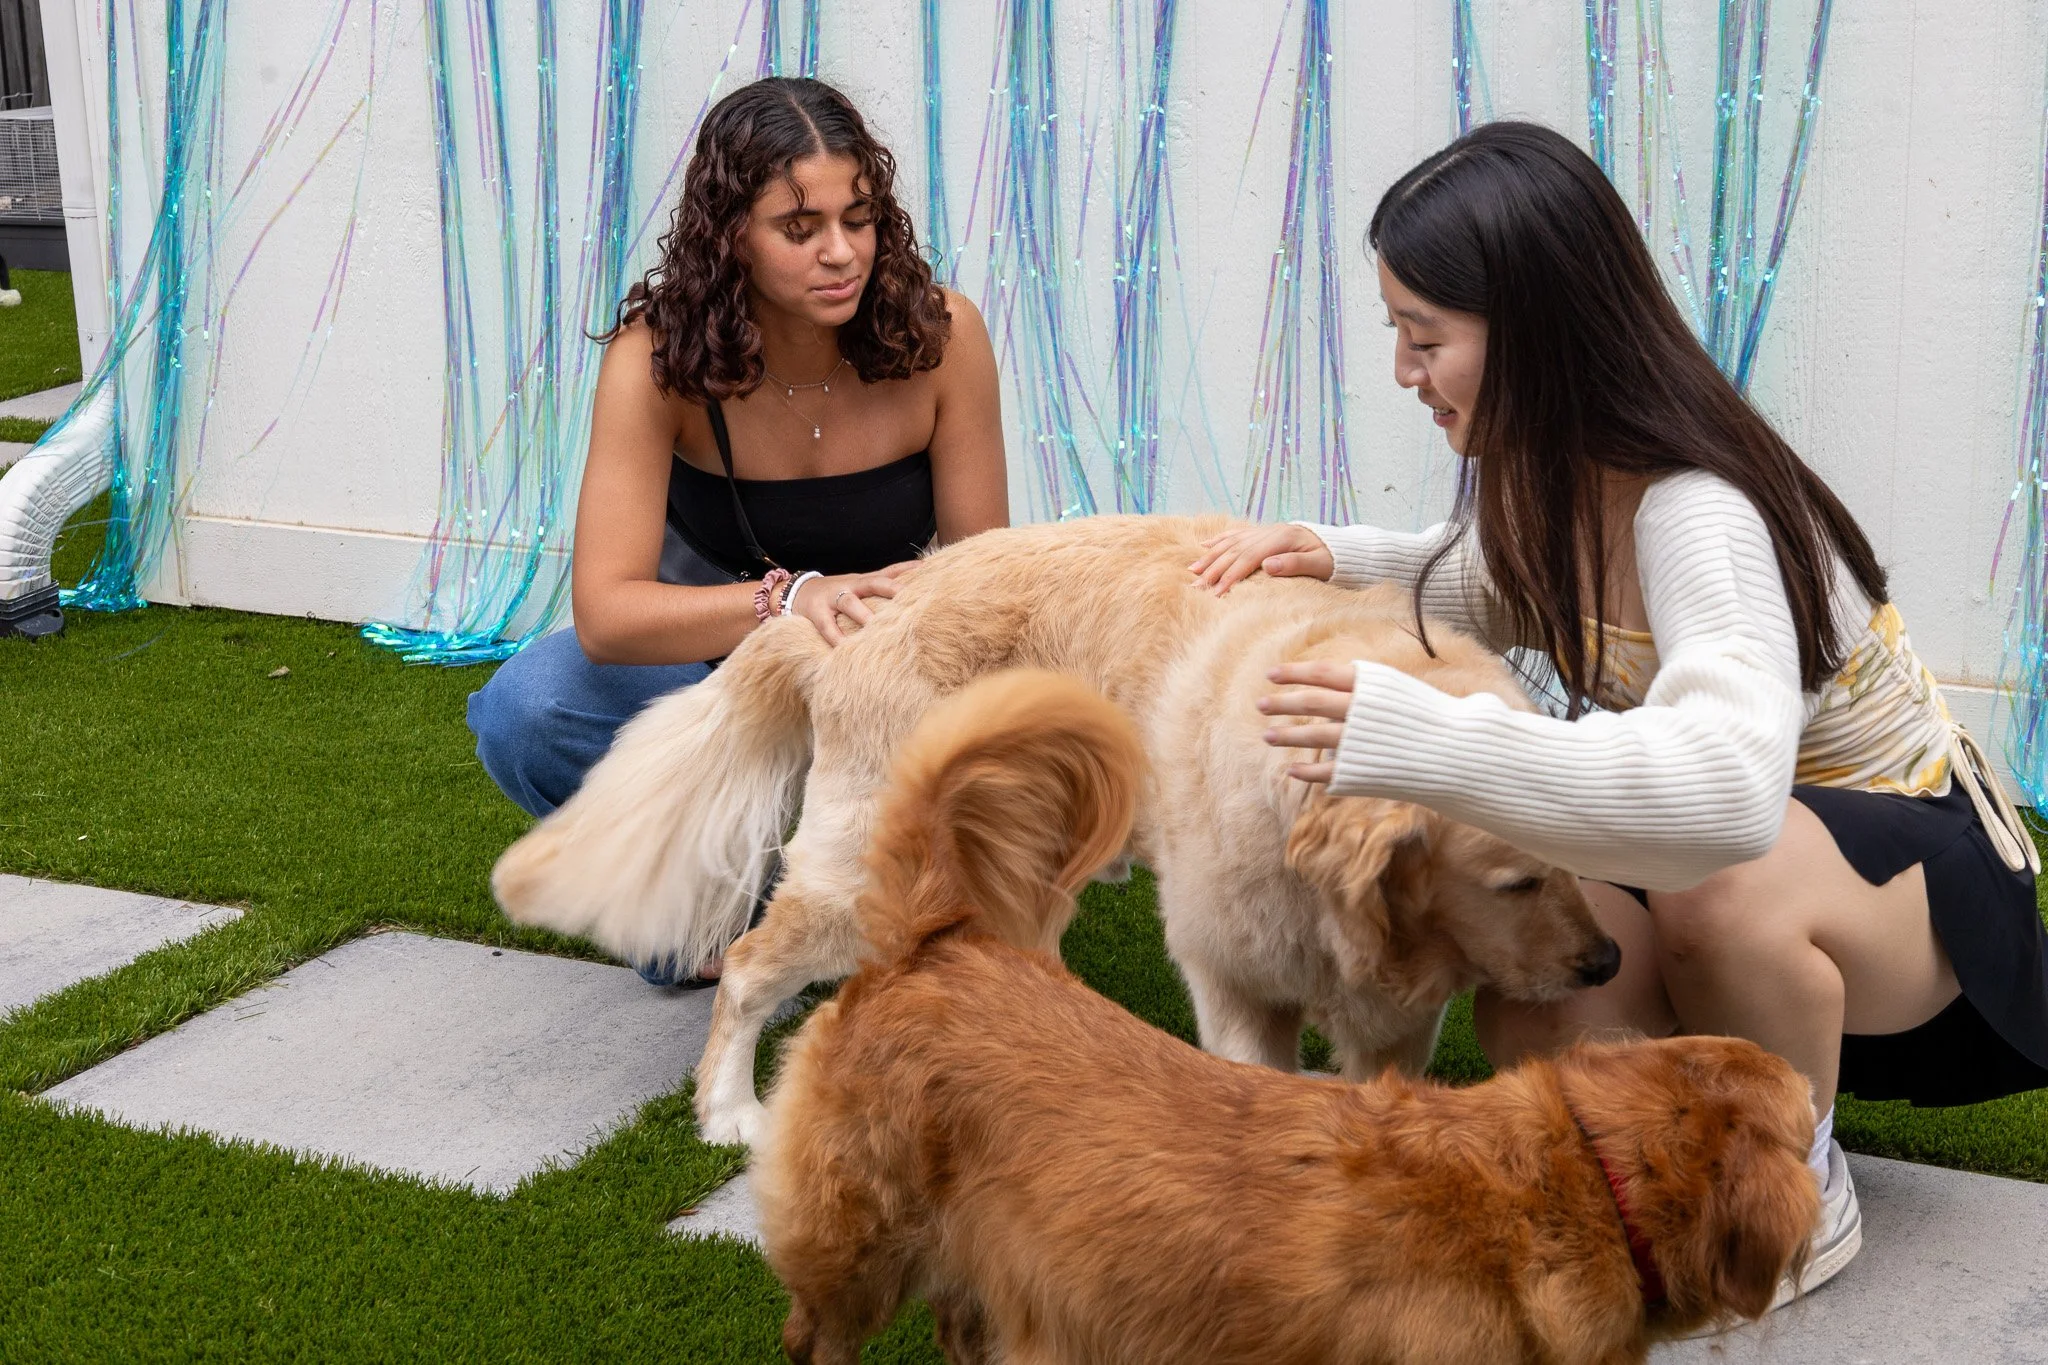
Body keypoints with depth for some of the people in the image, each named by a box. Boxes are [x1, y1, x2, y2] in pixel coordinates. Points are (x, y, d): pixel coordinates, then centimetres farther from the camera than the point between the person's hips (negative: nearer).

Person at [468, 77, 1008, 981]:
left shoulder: (938, 337, -20)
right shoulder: (658, 357, -24)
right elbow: (605, 615, -32)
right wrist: (788, 599, -49)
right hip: (710, 637, 0)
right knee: (525, 712, -30)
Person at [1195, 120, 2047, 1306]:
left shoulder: (1699, 513, -33)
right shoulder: (1548, 474, -7)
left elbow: (1729, 786, -52)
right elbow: (1484, 590, 17)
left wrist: (1426, 741, -57)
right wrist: (1340, 560, -4)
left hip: (1913, 865, -6)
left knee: (1728, 879, -39)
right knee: (1531, 1025, -20)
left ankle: (1801, 1196, -11)